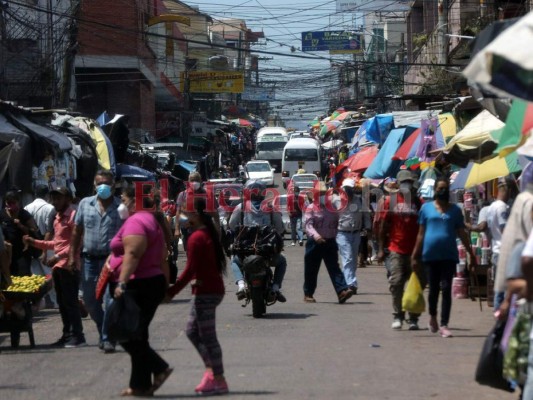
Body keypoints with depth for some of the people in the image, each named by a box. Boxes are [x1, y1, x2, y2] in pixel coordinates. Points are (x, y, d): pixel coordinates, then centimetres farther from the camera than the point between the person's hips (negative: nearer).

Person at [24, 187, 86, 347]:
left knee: (70, 302, -9)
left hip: (69, 266, -9)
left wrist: (57, 256, -22)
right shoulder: (58, 218, 20)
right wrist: (35, 242, 17)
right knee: (62, 302, 10)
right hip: (58, 266, 9)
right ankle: (67, 335, 15)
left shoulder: (73, 216, -10)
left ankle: (78, 336, -7)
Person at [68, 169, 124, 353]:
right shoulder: (85, 204, 6)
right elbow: (77, 231, 11)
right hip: (90, 259, 4)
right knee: (90, 300, 10)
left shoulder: (120, 207, -2)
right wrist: (72, 255, 6)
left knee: (110, 301, -7)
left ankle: (108, 338, 0)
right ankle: (104, 332, 29)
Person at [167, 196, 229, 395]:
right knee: (192, 331, 18)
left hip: (206, 292, -10)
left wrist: (172, 291, -17)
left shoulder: (197, 237, -17)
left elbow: (190, 269, -20)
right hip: (213, 288, 10)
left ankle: (218, 380, 0)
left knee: (208, 337, -4)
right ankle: (211, 370, 18)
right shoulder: (210, 233, 12)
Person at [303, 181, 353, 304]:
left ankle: (342, 291, -20)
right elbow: (308, 225, -16)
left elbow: (337, 224, 17)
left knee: (334, 268, -8)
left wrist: (334, 236, 10)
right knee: (311, 270, 6)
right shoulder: (311, 209, -4)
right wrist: (315, 235, -34)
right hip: (315, 243, -3)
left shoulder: (332, 208, 10)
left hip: (330, 242, 3)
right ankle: (308, 294, 18)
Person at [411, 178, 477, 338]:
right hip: (431, 254, 0)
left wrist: (471, 254, 7)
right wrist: (415, 256, 4)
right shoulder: (426, 208, 6)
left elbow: (462, 234, 11)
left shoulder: (455, 210, 8)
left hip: (449, 254, 0)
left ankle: (444, 325, -4)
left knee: (446, 289, -5)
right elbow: (421, 234, 7)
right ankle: (433, 316, 34)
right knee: (433, 289, 9)